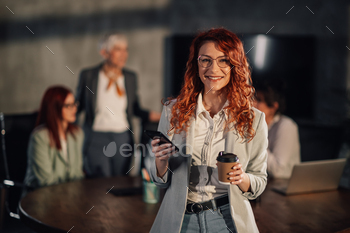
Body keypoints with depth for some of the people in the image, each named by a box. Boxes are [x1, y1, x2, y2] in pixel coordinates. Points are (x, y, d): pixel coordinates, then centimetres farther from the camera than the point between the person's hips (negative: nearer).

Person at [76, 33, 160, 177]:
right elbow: (78, 105, 8)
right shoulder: (88, 75, -2)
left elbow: (134, 108, 12)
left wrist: (151, 115, -4)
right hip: (96, 138, -3)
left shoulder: (130, 77, 6)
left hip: (123, 138, 3)